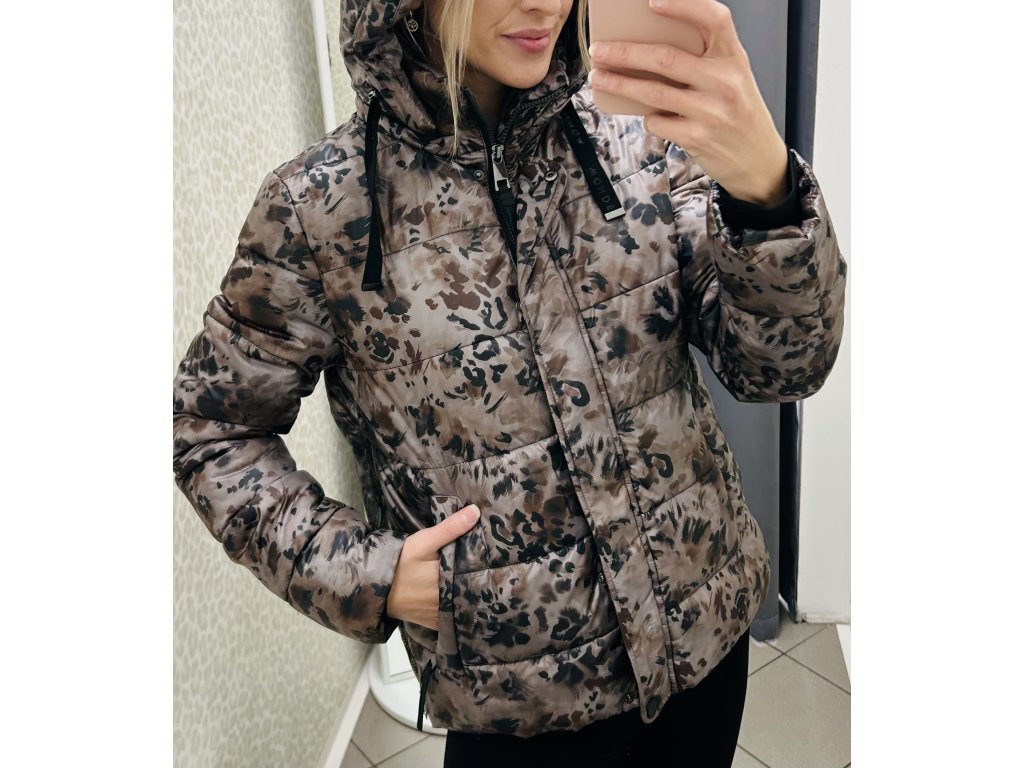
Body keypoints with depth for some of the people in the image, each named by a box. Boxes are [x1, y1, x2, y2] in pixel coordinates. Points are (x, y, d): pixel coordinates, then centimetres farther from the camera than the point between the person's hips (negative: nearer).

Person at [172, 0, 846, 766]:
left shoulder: (638, 144, -7)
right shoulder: (321, 208, -13)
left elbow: (784, 365, -12)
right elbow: (213, 429, -1)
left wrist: (765, 186, -31)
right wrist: (359, 573, -13)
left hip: (708, 632, 3)